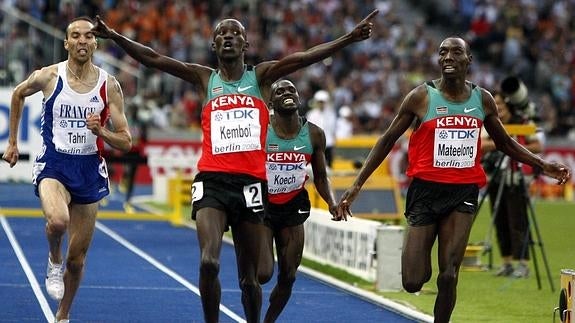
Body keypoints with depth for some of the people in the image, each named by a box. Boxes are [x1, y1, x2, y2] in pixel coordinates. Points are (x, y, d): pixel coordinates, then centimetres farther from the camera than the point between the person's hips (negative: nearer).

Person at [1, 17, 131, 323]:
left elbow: (125, 142, -1)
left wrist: (101, 132, -21)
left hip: (89, 170, 2)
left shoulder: (110, 86, -4)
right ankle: (54, 259, 0)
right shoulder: (47, 77, -6)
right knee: (58, 220, -34)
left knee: (77, 258, 8)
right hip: (53, 164, -2)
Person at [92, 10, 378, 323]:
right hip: (212, 181, -1)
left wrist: (349, 38, -14)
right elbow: (153, 59, 4)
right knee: (209, 262, -23)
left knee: (251, 277, 8)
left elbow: (305, 57, -2)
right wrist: (114, 37, -7)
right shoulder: (204, 78, 11)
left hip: (251, 183, 1)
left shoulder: (260, 76, 10)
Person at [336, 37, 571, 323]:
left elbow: (504, 143, 21)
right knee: (413, 282, -4)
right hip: (426, 190, -2)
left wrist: (543, 166, 12)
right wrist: (357, 185, -3)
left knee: (449, 276, -9)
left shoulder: (482, 100, 5)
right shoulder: (421, 97, -5)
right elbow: (387, 141, 2)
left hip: (464, 192, 2)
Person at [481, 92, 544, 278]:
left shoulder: (523, 123, -1)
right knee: (500, 222, 6)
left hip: (516, 179, -5)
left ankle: (522, 264, -8)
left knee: (517, 222, -8)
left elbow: (538, 146, -3)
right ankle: (506, 263, 13)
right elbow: (482, 144, -4)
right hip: (495, 178, 5)